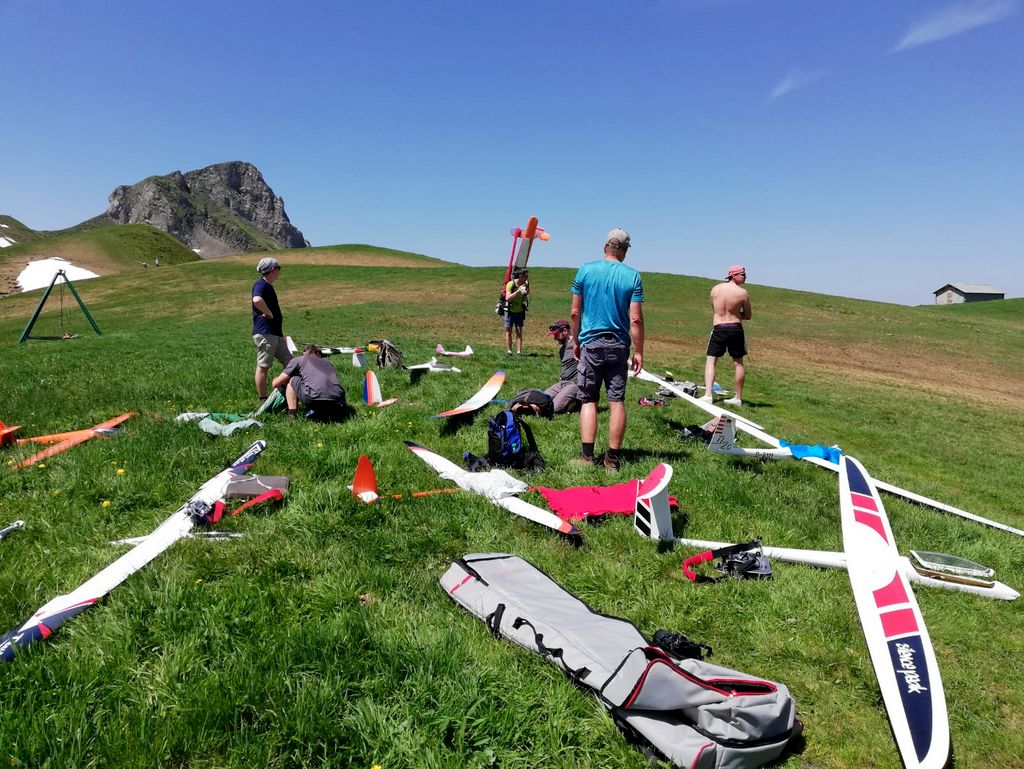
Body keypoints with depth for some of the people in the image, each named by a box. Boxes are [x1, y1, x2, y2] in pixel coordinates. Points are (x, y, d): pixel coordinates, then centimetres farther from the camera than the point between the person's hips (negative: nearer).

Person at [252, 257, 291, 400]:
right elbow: (257, 300, -33)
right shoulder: (261, 284, -11)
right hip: (264, 333, -10)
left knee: (289, 362, 9)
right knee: (263, 366, -3)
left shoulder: (268, 286, 20)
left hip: (275, 333, 10)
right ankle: (263, 400, 2)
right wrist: (269, 314, -19)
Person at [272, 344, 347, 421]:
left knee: (292, 380, 24)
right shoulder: (328, 362, 35)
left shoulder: (298, 360, 23)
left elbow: (276, 383, 25)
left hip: (315, 398, -4)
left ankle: (292, 415, 15)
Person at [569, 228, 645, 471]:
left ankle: (587, 455, -2)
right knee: (617, 401, 5)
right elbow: (636, 319, -5)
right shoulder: (632, 276, -1)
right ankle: (612, 458, 8)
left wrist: (575, 341, 13)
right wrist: (638, 352, 1)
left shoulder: (586, 270, 0)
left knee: (588, 400, 4)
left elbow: (575, 312, 2)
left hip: (591, 343, 0)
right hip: (619, 346, 0)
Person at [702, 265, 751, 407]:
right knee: (738, 363, 11)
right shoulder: (743, 292, -6)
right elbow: (747, 316, 3)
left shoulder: (715, 289, 2)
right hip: (736, 329, -1)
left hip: (719, 329, 1)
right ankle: (738, 398, 17)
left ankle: (707, 395, -12)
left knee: (711, 361, 4)